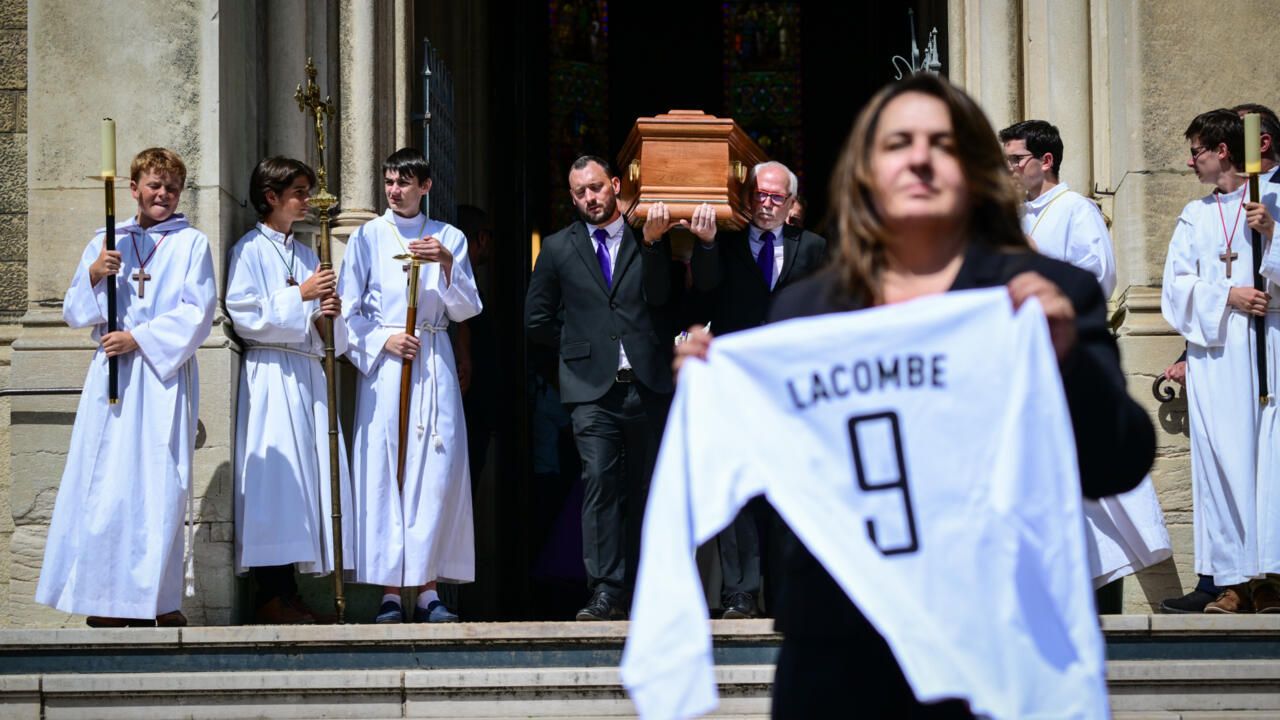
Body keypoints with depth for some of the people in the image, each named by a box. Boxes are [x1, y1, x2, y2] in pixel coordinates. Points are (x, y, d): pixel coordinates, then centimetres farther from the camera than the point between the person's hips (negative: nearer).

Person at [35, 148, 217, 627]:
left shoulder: (191, 243, 6)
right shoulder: (105, 242, 13)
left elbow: (198, 314, -4)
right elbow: (74, 313, 12)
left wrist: (139, 339, -11)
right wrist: (93, 276, -7)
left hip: (164, 376, -2)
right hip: (111, 376, 2)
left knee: (160, 484, -5)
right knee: (105, 485, -3)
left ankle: (158, 600, 0)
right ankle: (108, 600, 1)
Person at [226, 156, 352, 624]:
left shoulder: (306, 254, 20)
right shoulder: (250, 249, -1)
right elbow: (244, 316, -11)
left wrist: (325, 314, -1)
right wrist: (300, 296, -12)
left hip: (307, 374, 7)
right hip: (270, 374, -7)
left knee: (307, 475, 3)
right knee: (275, 476, -11)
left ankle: (288, 594, 6)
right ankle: (270, 597, -9)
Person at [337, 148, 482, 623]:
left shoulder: (448, 238, 11)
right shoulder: (368, 238, 8)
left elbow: (466, 309, 5)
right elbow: (347, 310, 6)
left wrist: (447, 263, -10)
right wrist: (382, 341, -10)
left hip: (434, 364, 1)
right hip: (384, 365, -1)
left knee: (437, 469, -6)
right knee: (384, 470, -7)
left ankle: (428, 589, -3)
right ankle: (390, 591, -5)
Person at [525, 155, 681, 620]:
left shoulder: (649, 240, 9)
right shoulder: (559, 248, 11)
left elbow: (662, 299, -5)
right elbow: (537, 319, 15)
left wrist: (652, 245, -13)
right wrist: (580, 346, 10)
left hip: (648, 384, 1)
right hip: (592, 388, -1)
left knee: (645, 488, 5)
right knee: (599, 481, -14)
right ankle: (605, 591, -16)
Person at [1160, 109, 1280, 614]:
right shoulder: (1195, 216, 19)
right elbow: (1177, 285, 9)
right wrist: (1227, 296, -6)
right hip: (1213, 352, 3)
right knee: (1221, 458, -3)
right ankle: (1236, 581, -3)